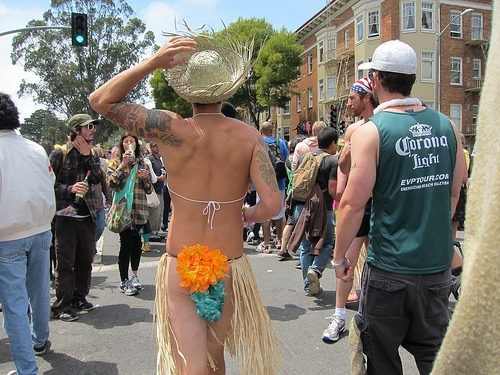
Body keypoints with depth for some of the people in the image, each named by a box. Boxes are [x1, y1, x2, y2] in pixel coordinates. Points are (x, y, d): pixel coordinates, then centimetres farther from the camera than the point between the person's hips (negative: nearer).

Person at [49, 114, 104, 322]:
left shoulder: (92, 154, 13)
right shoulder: (59, 154, -5)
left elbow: (98, 178, -2)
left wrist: (89, 155, -8)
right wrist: (70, 189, -20)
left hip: (87, 215, 5)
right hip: (66, 216, -5)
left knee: (85, 260, 11)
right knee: (65, 262, -1)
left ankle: (79, 297, 26)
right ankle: (62, 305, 10)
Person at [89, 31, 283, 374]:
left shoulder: (171, 129, -12)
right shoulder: (249, 136, -9)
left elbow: (100, 100, -2)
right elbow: (272, 205, -15)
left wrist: (152, 63, -8)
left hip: (180, 268, -1)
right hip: (229, 268, 2)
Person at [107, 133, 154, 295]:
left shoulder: (143, 163, 14)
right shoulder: (115, 163, 6)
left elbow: (149, 190, 13)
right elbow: (110, 182, -12)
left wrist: (146, 178, -7)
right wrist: (123, 164, -15)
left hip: (140, 210, 3)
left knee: (137, 243, 9)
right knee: (126, 244, -4)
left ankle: (134, 275, 29)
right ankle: (124, 281, 9)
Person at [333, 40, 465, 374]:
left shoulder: (371, 131, -14)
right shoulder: (447, 127, 2)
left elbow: (354, 203, -17)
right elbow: (454, 193, 11)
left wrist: (339, 256, -4)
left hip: (389, 268, -4)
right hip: (438, 265, 5)